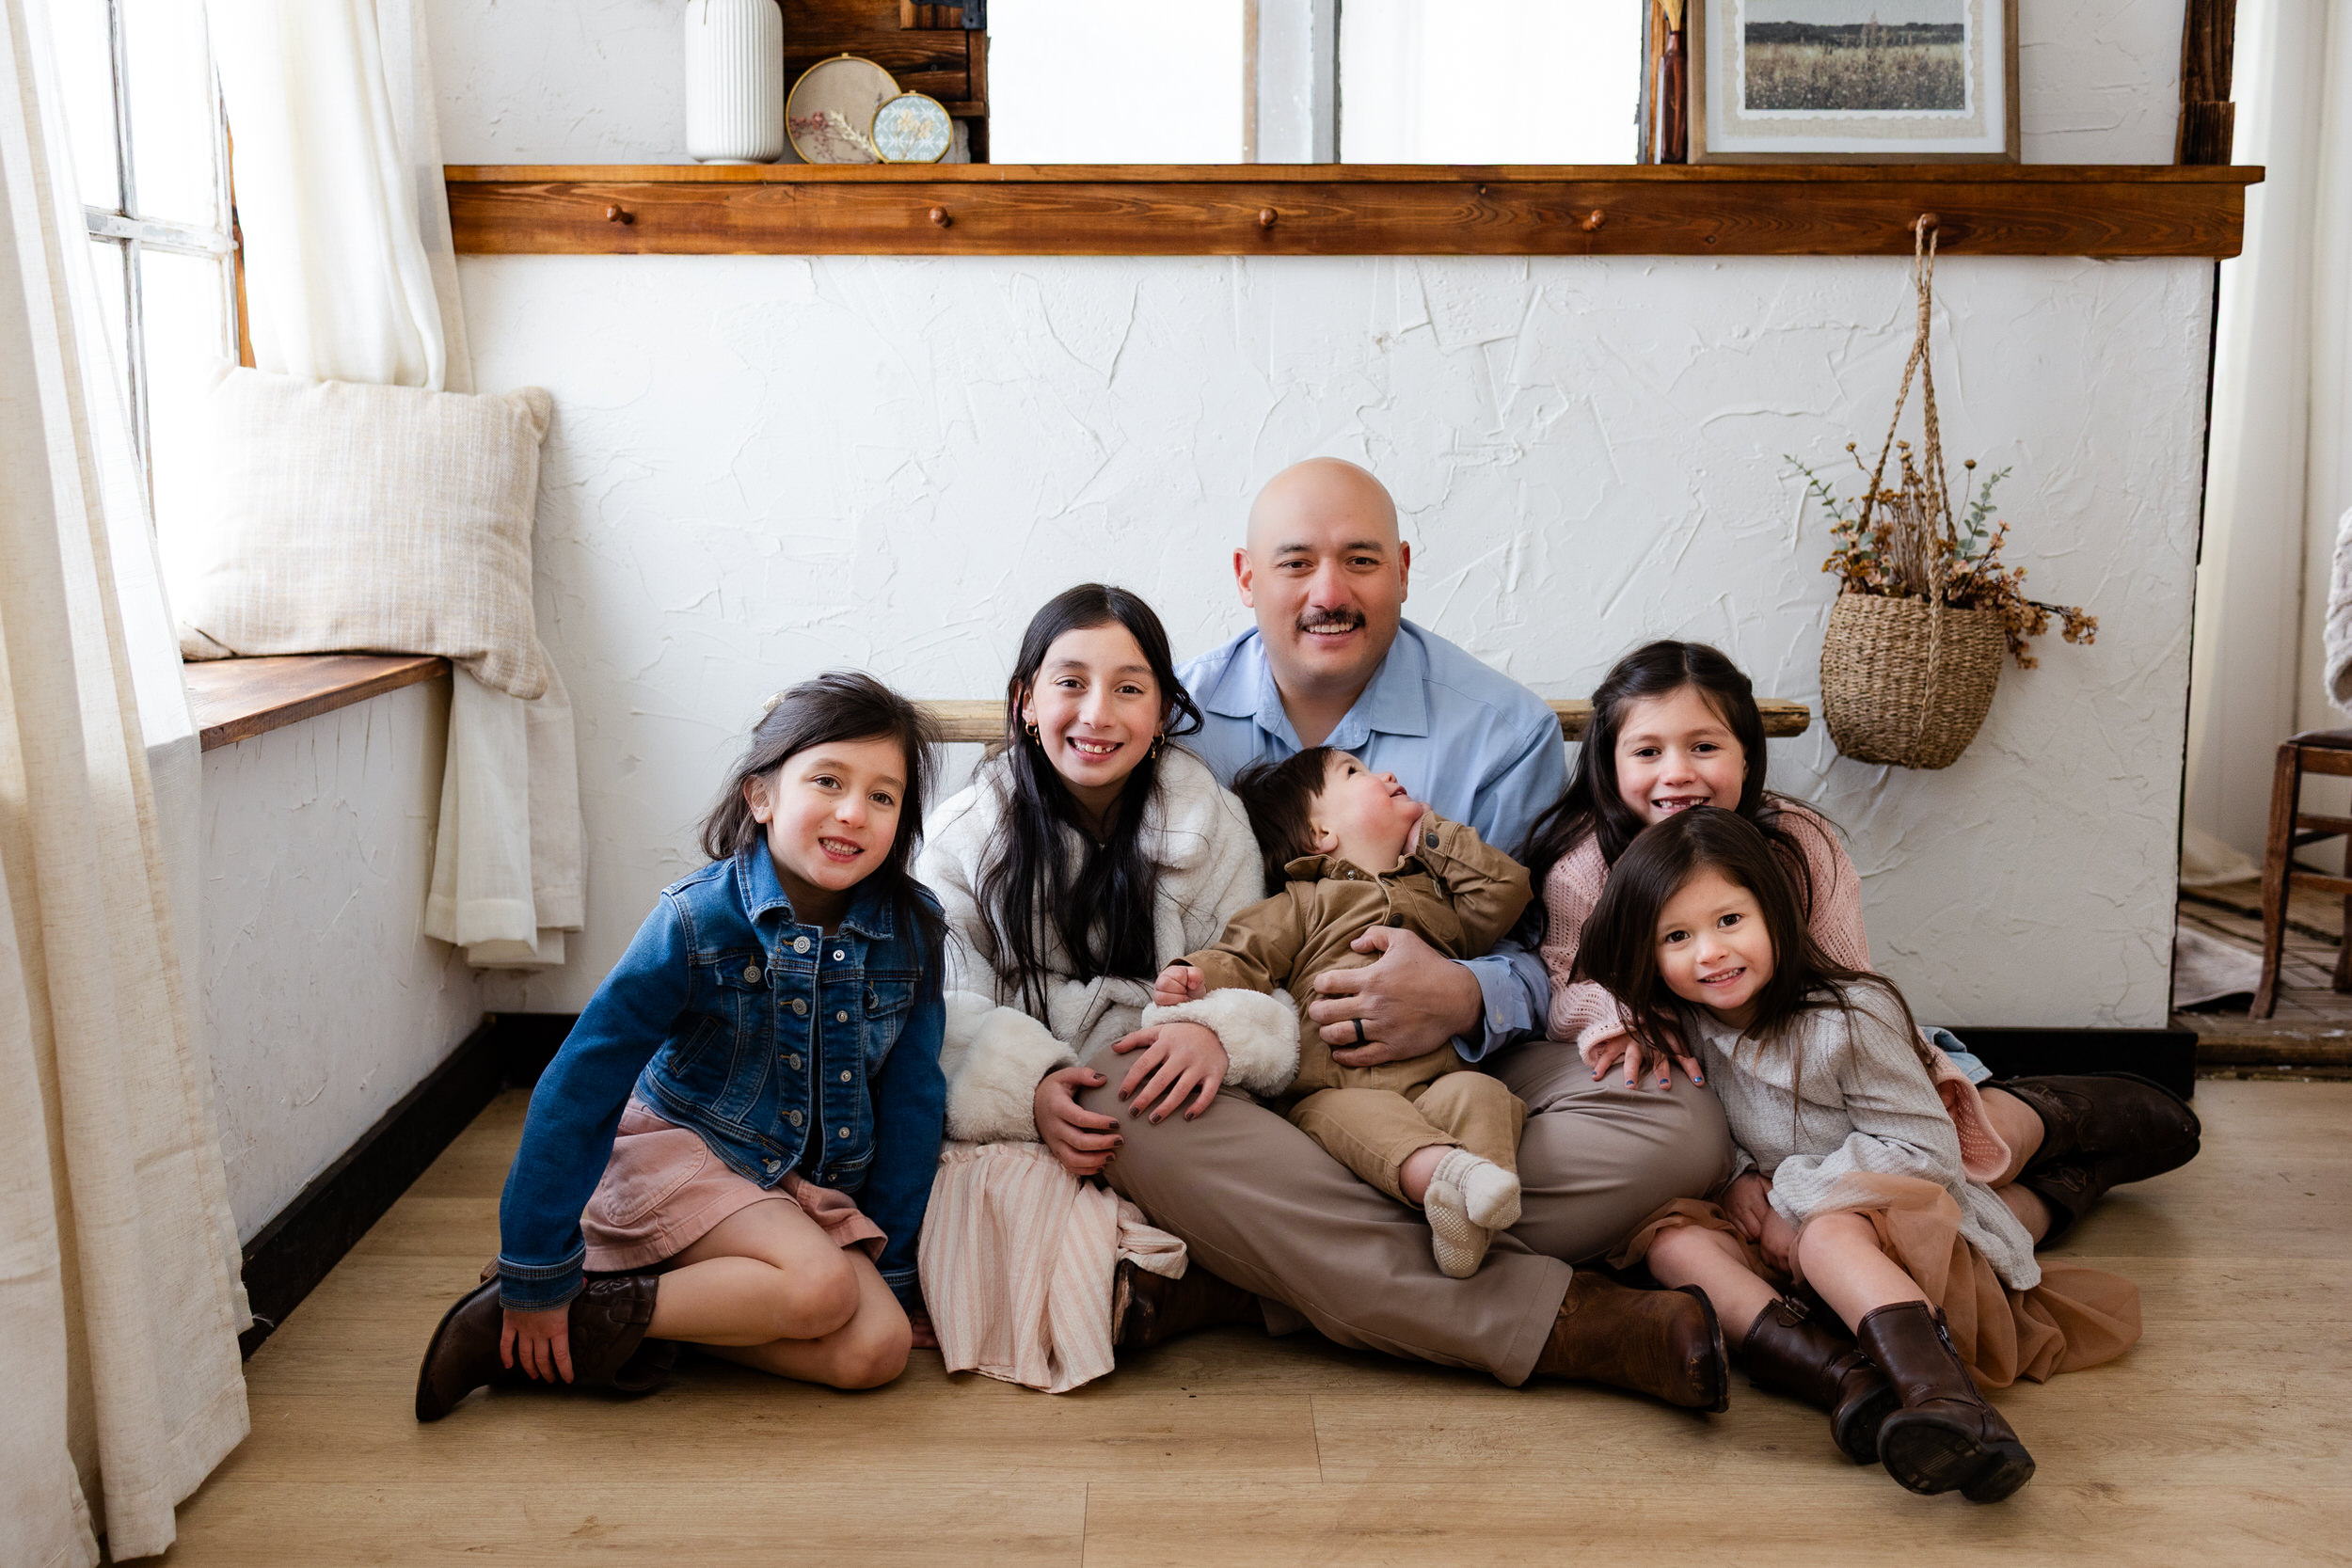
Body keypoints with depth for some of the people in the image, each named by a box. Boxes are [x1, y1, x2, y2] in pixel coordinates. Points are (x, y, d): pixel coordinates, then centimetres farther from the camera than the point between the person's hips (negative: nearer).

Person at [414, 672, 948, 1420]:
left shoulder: (912, 930, -10)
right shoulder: (698, 922, -20)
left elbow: (912, 1100, 0)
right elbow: (578, 1087, -16)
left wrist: (894, 1267, 3)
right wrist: (537, 1278, -15)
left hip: (805, 1189, 5)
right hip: (677, 1152, -5)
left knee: (876, 1350, -17)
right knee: (819, 1288, -29)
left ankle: (640, 1310, -8)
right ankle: (587, 1318, -14)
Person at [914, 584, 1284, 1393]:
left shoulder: (1214, 828, 4)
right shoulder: (965, 834, 4)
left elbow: (1261, 984, 1)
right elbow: (943, 1011, -2)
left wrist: (1218, 1033, -25)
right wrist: (1028, 1085, -23)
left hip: (1164, 1117, 1)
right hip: (1007, 1127, 0)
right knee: (994, 1190, -32)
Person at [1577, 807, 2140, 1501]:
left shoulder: (1848, 1019, -16)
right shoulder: (1684, 1024, 2)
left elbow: (1924, 1148, -17)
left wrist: (1795, 1201, -17)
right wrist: (1735, 1179, -8)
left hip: (1895, 1217, -6)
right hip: (1775, 1233, 7)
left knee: (1829, 1235, -38)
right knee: (1671, 1236, -20)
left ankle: (1951, 1406, -62)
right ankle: (1852, 1381, -42)